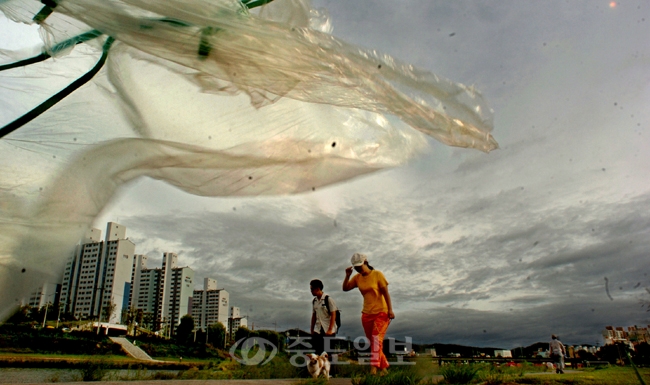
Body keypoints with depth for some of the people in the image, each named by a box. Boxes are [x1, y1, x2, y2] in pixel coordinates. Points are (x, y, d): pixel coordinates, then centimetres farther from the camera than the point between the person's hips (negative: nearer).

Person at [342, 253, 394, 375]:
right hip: (367, 314, 6)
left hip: (381, 312, -6)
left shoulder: (377, 274, -10)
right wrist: (347, 275, -8)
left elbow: (385, 293, -11)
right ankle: (384, 366, 20)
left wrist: (390, 310, -15)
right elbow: (345, 288, 5)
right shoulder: (357, 278, 4)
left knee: (377, 338, -18)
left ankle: (373, 368, -23)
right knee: (373, 342, 8)